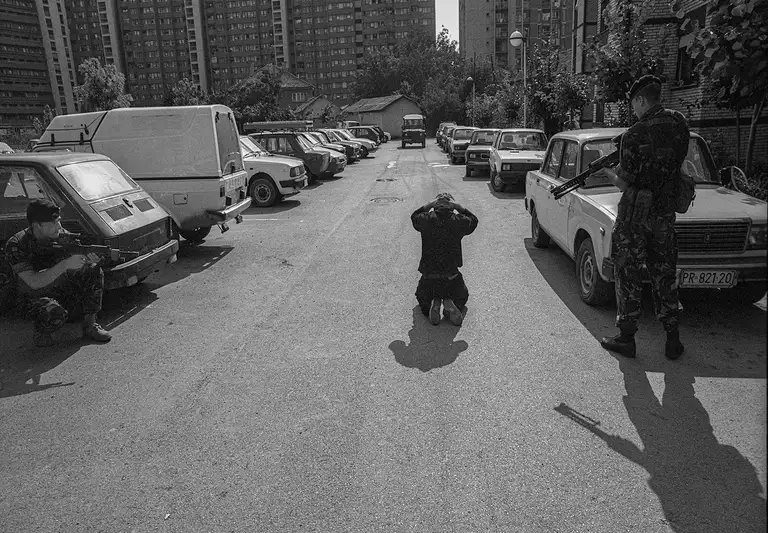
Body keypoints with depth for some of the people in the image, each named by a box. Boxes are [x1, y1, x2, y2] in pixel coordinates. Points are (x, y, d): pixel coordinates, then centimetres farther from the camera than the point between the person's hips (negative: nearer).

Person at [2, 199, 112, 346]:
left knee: (94, 270, -17)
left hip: (65, 293, 5)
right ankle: (41, 333, 0)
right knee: (55, 313, -38)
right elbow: (33, 283, -29)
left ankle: (90, 326, -7)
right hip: (36, 299, -5)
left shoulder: (63, 236, -5)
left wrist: (90, 259, -30)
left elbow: (79, 264, -5)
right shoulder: (16, 245, -19)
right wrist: (65, 264, -40)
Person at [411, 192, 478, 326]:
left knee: (422, 297, 29)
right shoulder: (459, 221, -6)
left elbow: (414, 216, 18)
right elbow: (474, 220, 17)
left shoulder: (427, 219, -6)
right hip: (452, 277, 0)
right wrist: (458, 207, 7)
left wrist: (429, 205, 8)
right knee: (461, 297, 29)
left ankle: (432, 305, -4)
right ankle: (450, 305, -4)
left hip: (429, 277, 0)